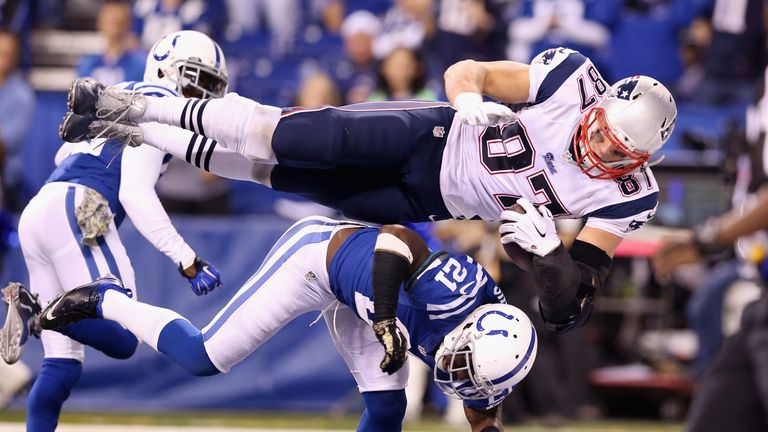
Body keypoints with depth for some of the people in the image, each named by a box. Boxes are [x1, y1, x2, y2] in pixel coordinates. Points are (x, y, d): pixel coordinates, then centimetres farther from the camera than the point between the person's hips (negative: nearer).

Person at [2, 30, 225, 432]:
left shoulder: (122, 95, 25)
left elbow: (65, 154, 35)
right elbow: (135, 193, -12)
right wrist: (187, 261, -12)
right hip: (74, 212, -9)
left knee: (63, 361, 7)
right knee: (123, 339, -17)